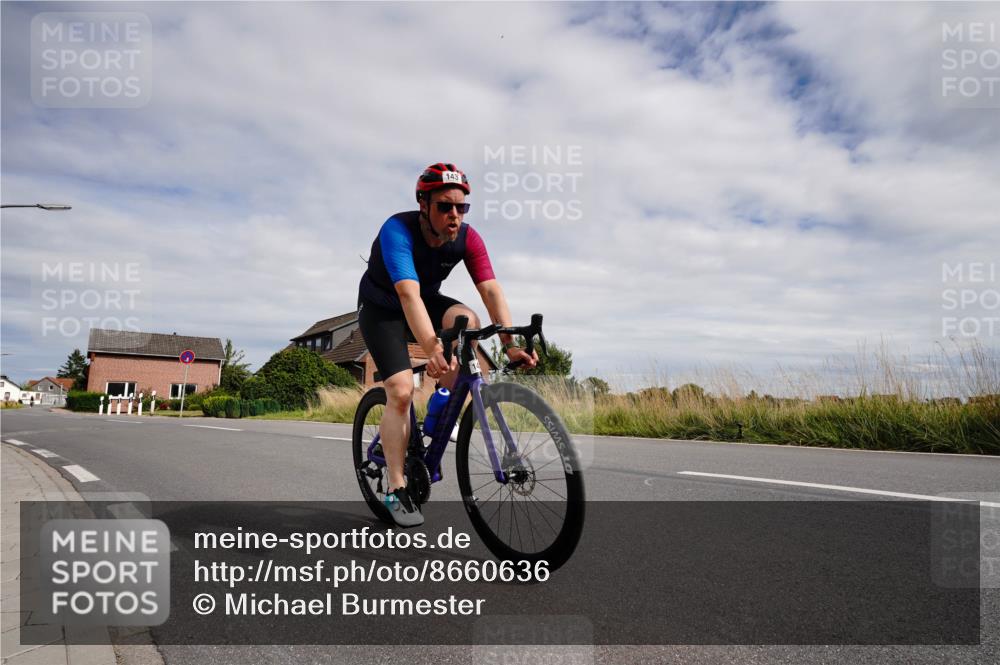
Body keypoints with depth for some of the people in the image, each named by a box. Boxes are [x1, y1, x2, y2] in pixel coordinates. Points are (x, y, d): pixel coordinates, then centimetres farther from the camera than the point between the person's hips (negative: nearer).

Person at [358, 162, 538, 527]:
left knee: (467, 320, -28)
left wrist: (510, 344, -38)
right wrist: (432, 348, -59)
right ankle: (396, 489, -4)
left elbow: (491, 290, -25)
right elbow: (408, 295, -45)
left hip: (427, 300, 4)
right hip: (381, 309, -4)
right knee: (401, 392, -17)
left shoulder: (468, 238, -18)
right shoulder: (397, 230, -32)